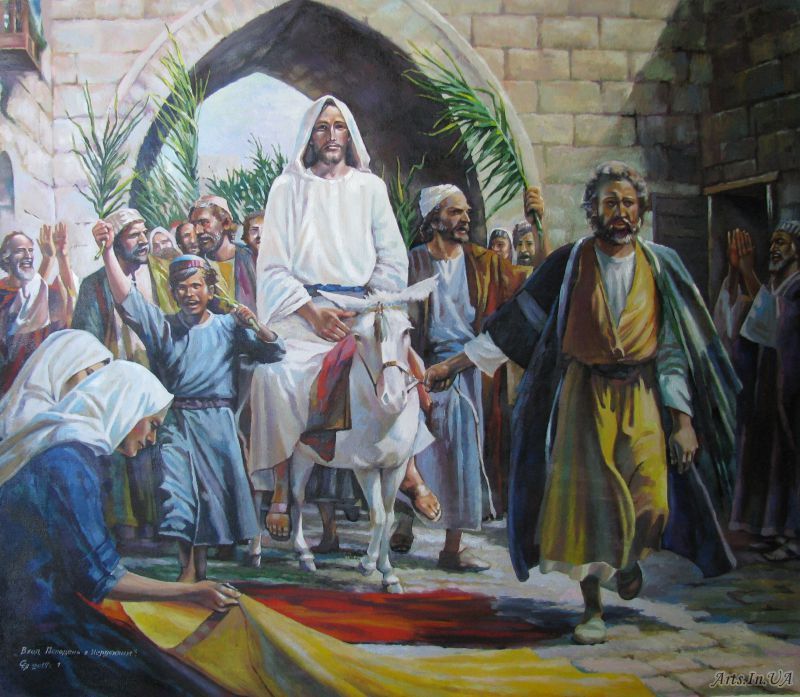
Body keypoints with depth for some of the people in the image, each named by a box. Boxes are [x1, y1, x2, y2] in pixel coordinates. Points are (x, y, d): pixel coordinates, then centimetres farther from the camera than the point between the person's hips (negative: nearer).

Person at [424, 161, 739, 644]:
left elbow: (677, 345, 3)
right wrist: (452, 365, 0)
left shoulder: (661, 264, 3)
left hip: (641, 395, 0)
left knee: (650, 503, -11)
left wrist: (683, 418, -4)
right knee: (584, 497, -2)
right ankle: (593, 609, 15)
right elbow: (517, 322, 3)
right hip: (583, 394, 0)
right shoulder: (570, 262, 1)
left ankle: (629, 558, 26)